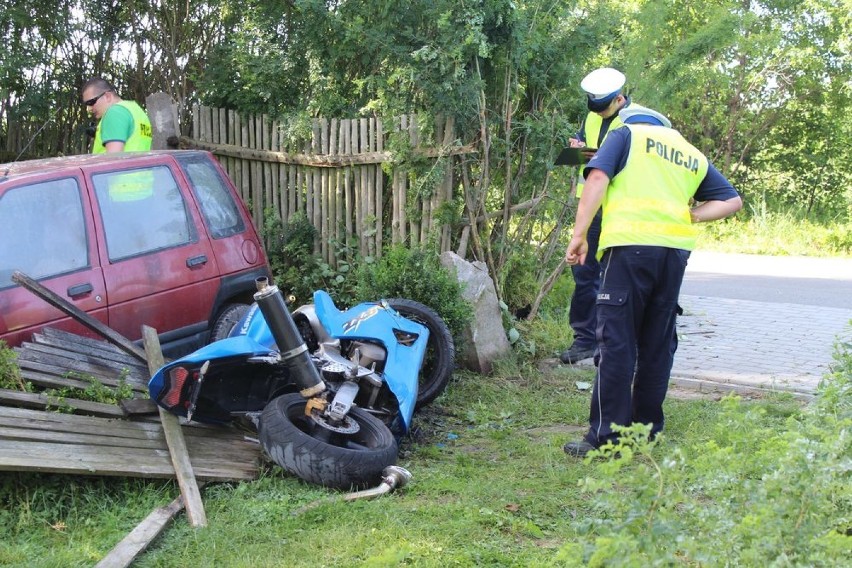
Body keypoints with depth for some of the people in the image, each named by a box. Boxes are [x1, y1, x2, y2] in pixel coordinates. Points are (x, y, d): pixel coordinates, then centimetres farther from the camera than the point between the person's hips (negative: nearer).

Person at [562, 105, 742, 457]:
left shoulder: (627, 135, 11)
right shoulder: (692, 155, 24)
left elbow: (598, 179, -5)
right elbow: (732, 201, 20)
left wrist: (579, 234, -7)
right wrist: (687, 216, 13)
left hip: (631, 244, -5)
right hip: (676, 250, 5)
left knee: (617, 341, -5)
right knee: (658, 343, 13)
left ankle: (605, 435, -7)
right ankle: (647, 429, 19)